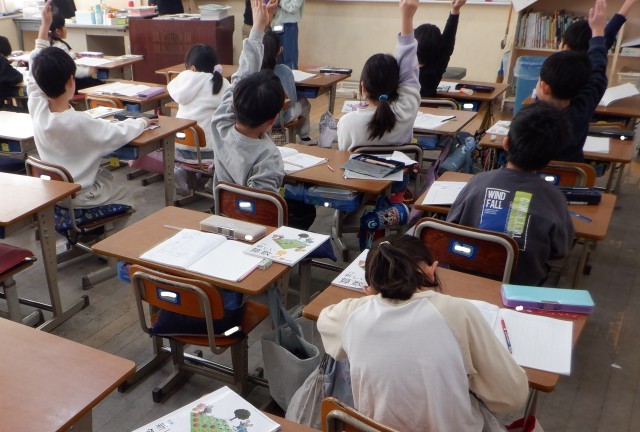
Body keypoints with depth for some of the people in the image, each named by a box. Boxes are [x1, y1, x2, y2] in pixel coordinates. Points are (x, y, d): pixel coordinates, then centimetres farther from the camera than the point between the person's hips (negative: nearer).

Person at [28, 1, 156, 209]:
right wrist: (142, 122, 2)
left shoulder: (37, 110, -13)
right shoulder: (80, 122, -30)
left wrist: (44, 25, 2)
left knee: (105, 176, 30)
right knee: (124, 198, 23)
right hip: (81, 199, -6)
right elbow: (120, 133, -19)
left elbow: (37, 73, 1)